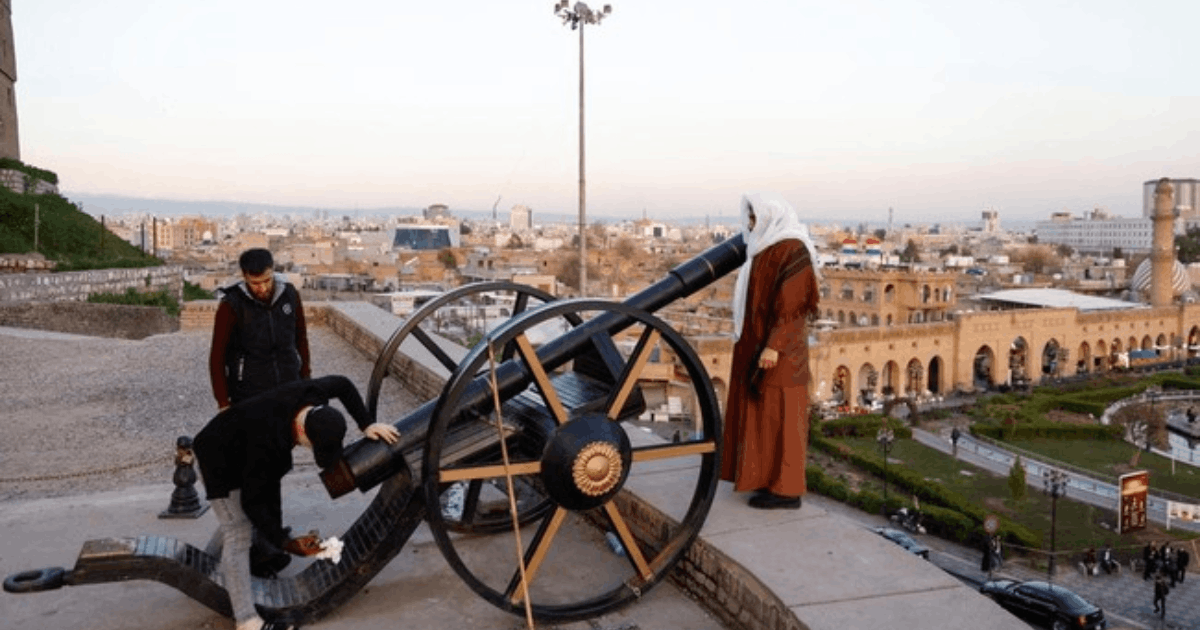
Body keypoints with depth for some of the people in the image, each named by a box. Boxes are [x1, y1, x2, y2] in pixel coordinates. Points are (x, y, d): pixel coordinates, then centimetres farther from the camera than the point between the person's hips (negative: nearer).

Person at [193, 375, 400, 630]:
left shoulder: (309, 394, -27)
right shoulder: (268, 443, -43)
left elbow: (342, 384, -4)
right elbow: (251, 501, -33)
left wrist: (366, 425, -10)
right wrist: (286, 543, -33)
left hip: (244, 446, 8)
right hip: (220, 458, -8)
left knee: (272, 507, 13)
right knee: (238, 534, -16)